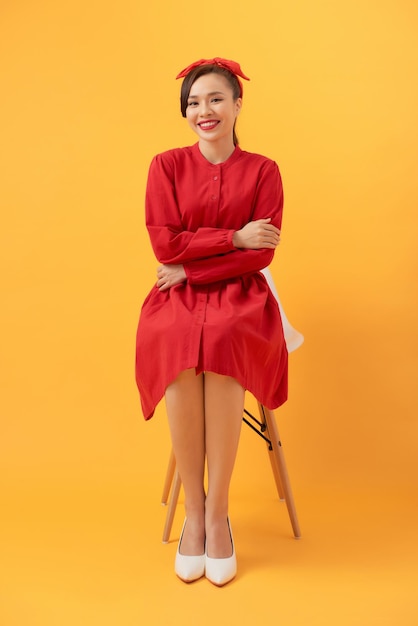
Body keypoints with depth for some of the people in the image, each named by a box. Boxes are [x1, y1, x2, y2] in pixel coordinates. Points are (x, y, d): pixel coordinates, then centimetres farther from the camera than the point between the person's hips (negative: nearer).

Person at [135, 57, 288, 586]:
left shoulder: (263, 171, 6)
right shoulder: (166, 166, 7)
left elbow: (262, 253, -3)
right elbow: (165, 244, -3)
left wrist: (191, 269, -10)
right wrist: (233, 237, -9)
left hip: (239, 293, 0)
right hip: (177, 297, 1)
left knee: (221, 344, -34)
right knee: (178, 345, -33)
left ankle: (217, 512, -21)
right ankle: (193, 509, -19)